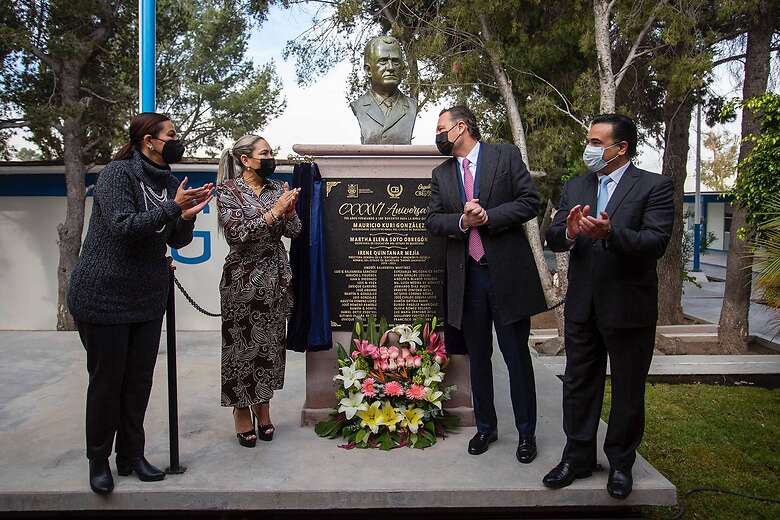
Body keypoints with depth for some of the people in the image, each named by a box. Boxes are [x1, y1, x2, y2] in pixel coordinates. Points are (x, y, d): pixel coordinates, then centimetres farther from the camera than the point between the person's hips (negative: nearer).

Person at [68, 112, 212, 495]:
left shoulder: (170, 183, 7)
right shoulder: (117, 173, -12)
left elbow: (178, 241, 8)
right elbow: (122, 225, -24)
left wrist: (187, 216, -11)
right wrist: (172, 208, -25)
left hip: (148, 298, 6)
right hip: (104, 296, -6)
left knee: (139, 380, 10)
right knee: (106, 380, 5)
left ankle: (132, 455, 25)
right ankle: (99, 460, 22)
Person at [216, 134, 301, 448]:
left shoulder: (277, 189, 8)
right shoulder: (228, 189, -4)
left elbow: (294, 231, 5)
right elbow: (238, 232, -15)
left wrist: (289, 210, -14)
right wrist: (273, 212, -18)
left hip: (276, 278, 4)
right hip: (243, 278, -4)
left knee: (271, 343, 9)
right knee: (241, 344, 3)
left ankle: (263, 406, 24)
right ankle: (242, 412, 19)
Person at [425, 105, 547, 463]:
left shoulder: (506, 155, 1)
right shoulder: (441, 173, 13)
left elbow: (530, 202, -6)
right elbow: (432, 221, 6)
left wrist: (487, 217, -15)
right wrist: (461, 221, -13)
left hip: (508, 272, -4)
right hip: (467, 276, 4)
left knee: (517, 357, 5)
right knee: (478, 357, 13)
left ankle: (527, 433, 21)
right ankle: (485, 427, 29)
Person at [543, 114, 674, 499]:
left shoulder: (654, 187, -7)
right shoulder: (575, 187, 6)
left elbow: (656, 242, -19)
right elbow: (552, 238, -1)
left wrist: (610, 233, -36)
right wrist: (569, 232, -24)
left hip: (629, 308, -4)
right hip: (582, 306, 4)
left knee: (628, 391, 12)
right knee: (579, 385, 14)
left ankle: (621, 463, 31)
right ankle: (578, 457, 30)